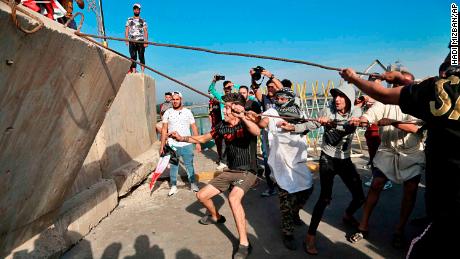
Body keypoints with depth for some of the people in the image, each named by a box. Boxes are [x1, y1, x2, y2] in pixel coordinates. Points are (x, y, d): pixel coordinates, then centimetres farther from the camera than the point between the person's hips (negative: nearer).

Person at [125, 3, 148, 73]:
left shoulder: (143, 21, 13)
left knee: (141, 57, -9)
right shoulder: (129, 20, 16)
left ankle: (142, 71, -13)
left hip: (141, 41, -1)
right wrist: (126, 40, -3)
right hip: (132, 41, 1)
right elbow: (126, 30, 11)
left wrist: (146, 42, -7)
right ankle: (133, 72, -3)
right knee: (133, 57, -2)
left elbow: (145, 31, 6)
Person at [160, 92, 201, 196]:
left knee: (189, 165, 8)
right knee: (173, 166, 8)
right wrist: (162, 145, 1)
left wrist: (198, 143, -3)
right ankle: (173, 186, 21)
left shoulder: (187, 112, 2)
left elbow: (194, 128, 3)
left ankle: (193, 184, 23)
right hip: (172, 145, 1)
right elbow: (164, 130, 4)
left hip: (187, 144, 0)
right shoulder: (167, 112, 2)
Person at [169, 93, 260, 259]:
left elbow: (257, 132, -42)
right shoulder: (222, 126, -1)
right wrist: (183, 138, 0)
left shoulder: (246, 124, -17)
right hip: (230, 171, 7)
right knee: (202, 196, 9)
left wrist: (242, 116, -56)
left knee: (233, 198, -35)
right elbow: (204, 138, 11)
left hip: (247, 172, -7)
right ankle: (216, 217, 41)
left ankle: (244, 244, -21)